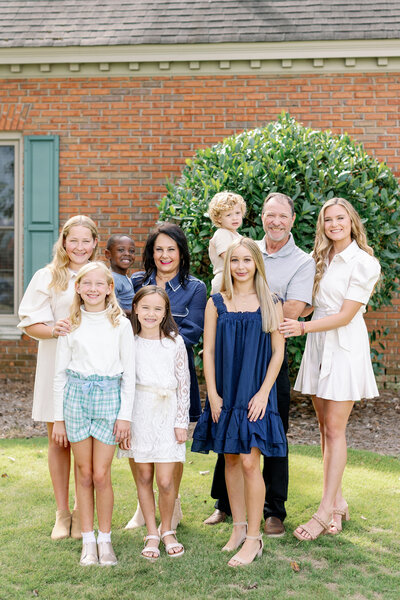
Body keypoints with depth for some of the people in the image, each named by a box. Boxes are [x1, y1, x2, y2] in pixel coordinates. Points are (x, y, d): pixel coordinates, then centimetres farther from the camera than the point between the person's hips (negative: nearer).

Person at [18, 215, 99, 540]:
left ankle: (83, 513, 15)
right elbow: (30, 323, 0)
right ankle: (62, 513, 17)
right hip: (56, 364, -1)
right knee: (59, 440, 5)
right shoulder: (47, 277, 3)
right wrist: (53, 330, -20)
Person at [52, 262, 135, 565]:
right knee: (84, 473, 5)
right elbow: (60, 373, 9)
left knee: (101, 474, -3)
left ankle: (105, 539, 13)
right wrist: (59, 417, 7)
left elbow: (129, 373, 3)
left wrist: (125, 415, -2)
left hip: (109, 396, -1)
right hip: (76, 395, 2)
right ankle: (88, 540, 16)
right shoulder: (72, 325, 6)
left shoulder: (121, 324, 3)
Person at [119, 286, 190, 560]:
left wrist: (182, 422, -1)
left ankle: (167, 530, 20)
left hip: (166, 414, -1)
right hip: (138, 413, 1)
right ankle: (152, 534, 21)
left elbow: (184, 383, 2)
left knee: (165, 481, -4)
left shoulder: (175, 342, -1)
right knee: (144, 476, 7)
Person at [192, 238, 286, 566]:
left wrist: (263, 393, -8)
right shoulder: (216, 303, 5)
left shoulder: (270, 304, 0)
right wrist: (213, 394, -3)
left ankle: (254, 538, 3)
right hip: (225, 394, 3)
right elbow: (208, 351, 4)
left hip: (256, 394, -2)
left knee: (249, 462, -7)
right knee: (231, 460, 9)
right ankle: (238, 527, 23)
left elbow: (278, 352, -1)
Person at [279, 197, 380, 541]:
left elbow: (345, 315, -14)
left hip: (345, 346, -7)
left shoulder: (364, 263, -9)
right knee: (324, 427, 7)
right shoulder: (322, 259, 13)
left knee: (335, 429, -6)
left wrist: (302, 327, -21)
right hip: (319, 344, 7)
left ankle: (326, 511, -2)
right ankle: (338, 502, 17)